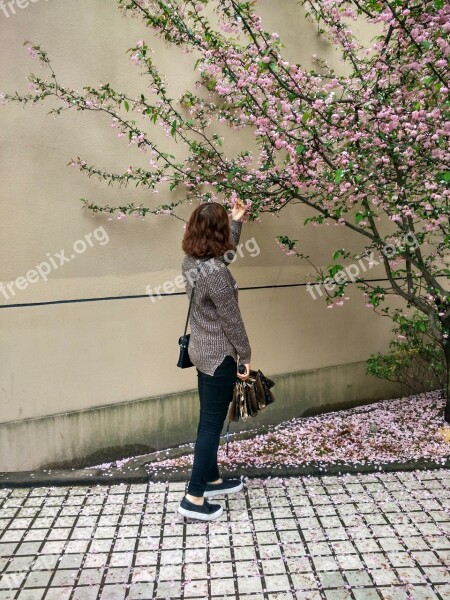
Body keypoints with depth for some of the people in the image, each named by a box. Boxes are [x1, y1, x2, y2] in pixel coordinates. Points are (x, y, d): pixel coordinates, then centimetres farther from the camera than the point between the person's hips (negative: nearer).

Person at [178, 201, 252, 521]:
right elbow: (231, 320, -19)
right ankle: (194, 498, 8)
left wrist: (238, 220, 25)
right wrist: (245, 356, -8)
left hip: (202, 350, 9)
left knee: (210, 419, 19)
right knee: (212, 424, 0)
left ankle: (212, 478, 34)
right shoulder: (215, 273, -26)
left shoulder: (191, 261, 2)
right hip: (219, 356, -9)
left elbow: (227, 254, 23)